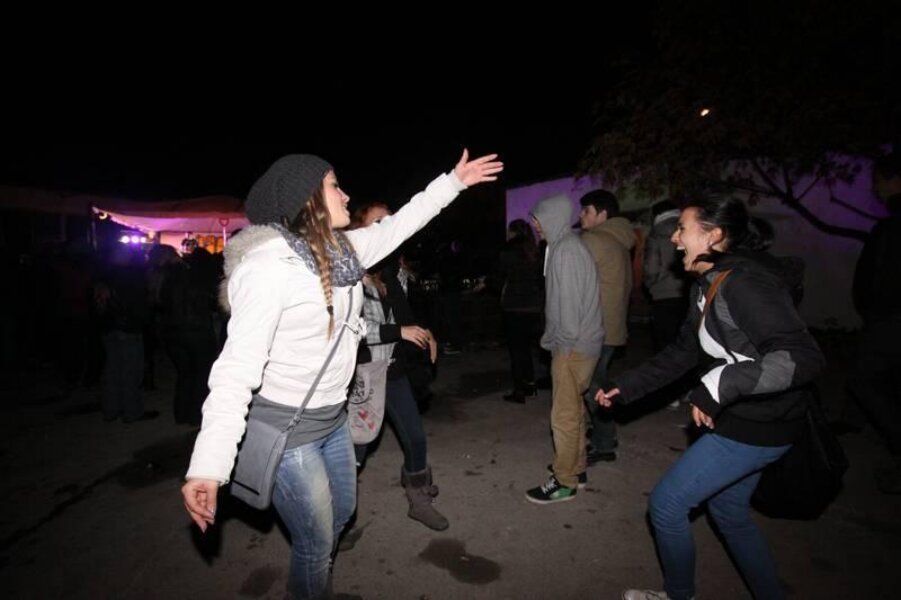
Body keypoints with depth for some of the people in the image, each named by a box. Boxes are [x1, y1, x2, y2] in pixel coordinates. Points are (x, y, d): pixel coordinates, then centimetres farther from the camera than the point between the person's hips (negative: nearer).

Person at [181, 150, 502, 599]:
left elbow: (397, 226, 13)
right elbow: (238, 364, -28)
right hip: (285, 427, -8)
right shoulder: (269, 263, -24)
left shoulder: (342, 248, 0)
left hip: (333, 416, 9)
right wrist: (208, 464, -32)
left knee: (342, 510, 27)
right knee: (316, 544, 9)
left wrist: (454, 181, 16)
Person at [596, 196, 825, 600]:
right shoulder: (708, 285, 5)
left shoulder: (745, 283, -24)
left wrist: (721, 383, -39)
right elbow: (683, 352, 11)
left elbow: (804, 356, -32)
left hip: (757, 426, -9)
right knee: (728, 510, 24)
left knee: (666, 502, 3)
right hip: (737, 418, 9)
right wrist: (627, 386, 8)